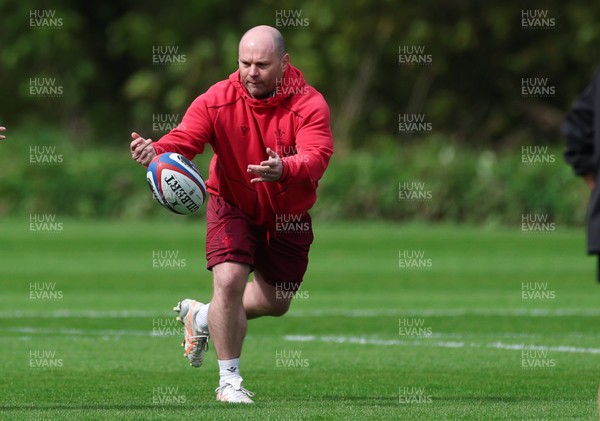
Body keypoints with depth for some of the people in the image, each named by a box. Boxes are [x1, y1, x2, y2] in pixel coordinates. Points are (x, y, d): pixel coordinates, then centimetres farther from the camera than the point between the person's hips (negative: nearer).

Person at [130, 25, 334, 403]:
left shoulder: (308, 104, -21)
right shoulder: (217, 100, -17)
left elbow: (316, 157, -36)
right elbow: (183, 139, -28)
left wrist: (284, 169, -58)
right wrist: (155, 151, -51)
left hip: (288, 216, 2)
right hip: (233, 206, -2)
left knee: (276, 303, 13)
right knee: (229, 280, -23)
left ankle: (202, 316, 42)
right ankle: (229, 380, -7)